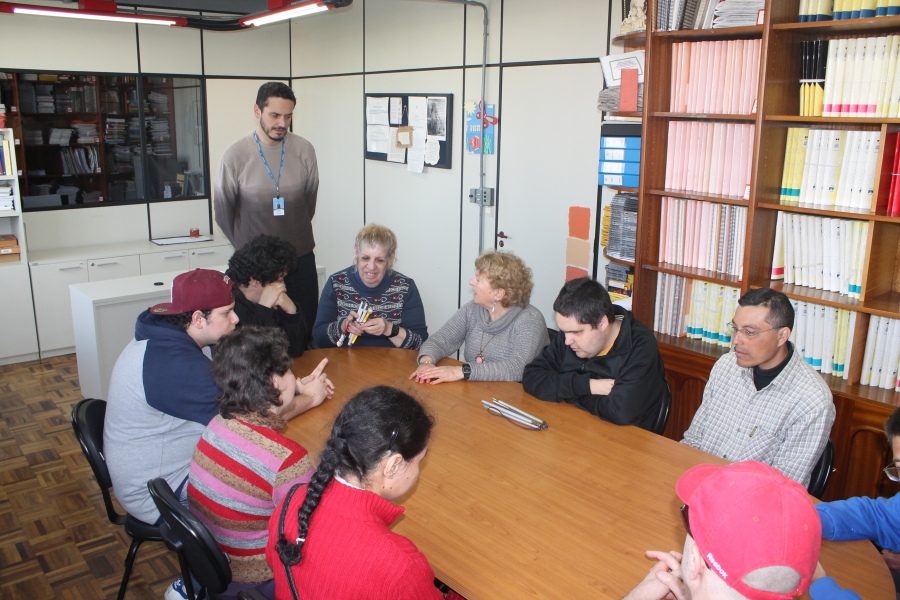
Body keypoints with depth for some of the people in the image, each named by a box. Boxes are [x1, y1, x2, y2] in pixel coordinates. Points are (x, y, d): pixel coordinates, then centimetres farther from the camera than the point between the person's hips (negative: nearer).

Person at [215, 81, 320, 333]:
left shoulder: (305, 151, -5)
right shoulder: (235, 156, -9)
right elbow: (223, 211, 3)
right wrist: (244, 247, 12)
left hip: (301, 258, 2)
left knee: (306, 329, 10)